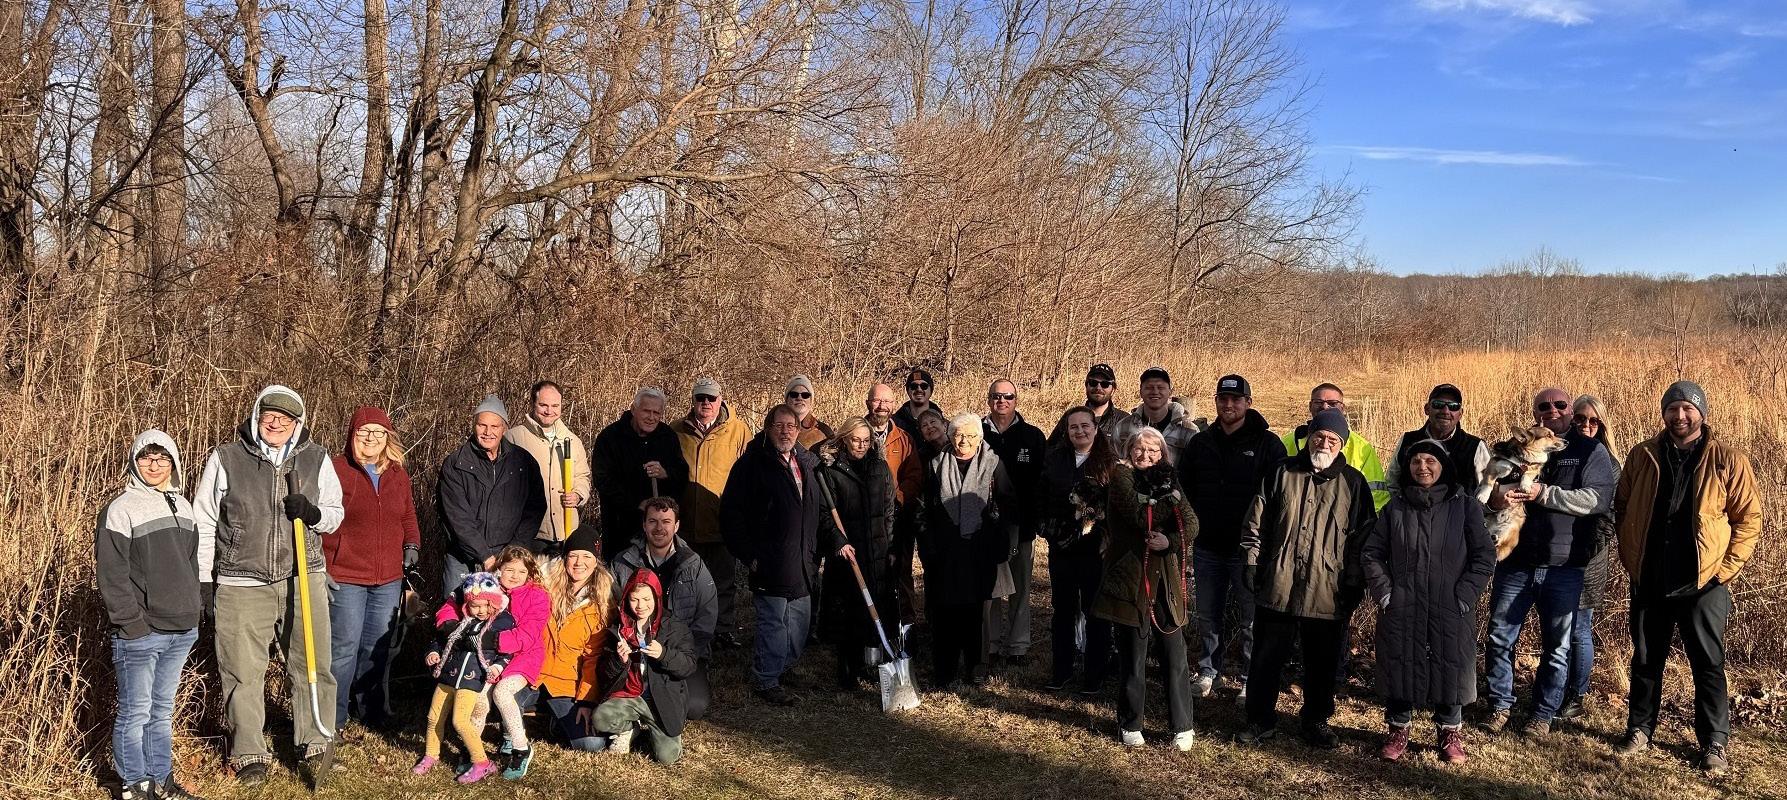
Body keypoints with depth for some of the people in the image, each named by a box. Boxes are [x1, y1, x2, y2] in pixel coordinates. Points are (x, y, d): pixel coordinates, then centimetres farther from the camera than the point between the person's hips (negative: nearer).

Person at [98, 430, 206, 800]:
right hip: (140, 634, -6)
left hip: (181, 630, 7)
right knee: (135, 713, 2)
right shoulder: (121, 509, -9)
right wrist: (131, 623, -16)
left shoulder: (183, 506, 13)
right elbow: (111, 573, -13)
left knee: (163, 710, 15)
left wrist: (195, 609, 12)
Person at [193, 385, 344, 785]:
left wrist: (313, 513, -11)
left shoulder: (316, 459, 5)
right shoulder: (225, 459, 0)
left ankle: (314, 747, 14)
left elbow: (335, 514, 12)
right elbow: (203, 523, 7)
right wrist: (202, 580, 5)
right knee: (243, 672, 5)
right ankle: (250, 754, 19)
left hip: (303, 579, 1)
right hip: (241, 585, -1)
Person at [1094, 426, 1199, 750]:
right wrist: (1170, 500, -8)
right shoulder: (1121, 477, -2)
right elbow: (1139, 516, -18)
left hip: (1166, 578, 3)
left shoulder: (1169, 481, 10)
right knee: (1132, 656, 6)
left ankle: (1182, 726, 15)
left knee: (1174, 655, 3)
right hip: (1131, 577, -3)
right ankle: (1130, 724, 20)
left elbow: (1191, 526, -1)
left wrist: (1170, 541, -18)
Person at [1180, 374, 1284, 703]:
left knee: (1250, 619, 4)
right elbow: (1183, 485, 17)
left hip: (1248, 549, -4)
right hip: (1208, 547, 4)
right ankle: (1208, 672, 25)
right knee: (1208, 616, 12)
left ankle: (1250, 679, 16)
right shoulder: (1201, 442, 8)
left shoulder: (1268, 444, -5)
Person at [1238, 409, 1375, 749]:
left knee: (1321, 664, 10)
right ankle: (1261, 721, 21)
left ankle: (1317, 721, 28)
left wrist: (1354, 583, 2)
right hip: (1276, 588, 0)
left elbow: (1362, 537, 5)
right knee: (1266, 658, 7)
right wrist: (1252, 561, 1)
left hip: (1327, 594, 0)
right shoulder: (1282, 473, 4)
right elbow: (1255, 523, 7)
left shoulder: (1353, 482, 4)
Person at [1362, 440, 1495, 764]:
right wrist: (1384, 592, -2)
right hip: (1401, 612, 1)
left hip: (1450, 613, -1)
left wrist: (1463, 596, -9)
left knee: (1449, 670, 6)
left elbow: (1484, 555, -2)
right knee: (1400, 668, 7)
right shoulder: (1396, 507, 4)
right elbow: (1371, 552, 7)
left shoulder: (1465, 506, -1)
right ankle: (1399, 730, 23)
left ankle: (1451, 734, 24)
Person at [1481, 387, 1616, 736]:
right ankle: (1500, 705, 23)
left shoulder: (1590, 451, 0)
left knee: (1557, 646, 10)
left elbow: (1599, 498, -14)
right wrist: (1497, 492, -14)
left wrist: (1545, 494, -22)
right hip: (1515, 563, 2)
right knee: (1499, 638, 7)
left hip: (1564, 567, -2)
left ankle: (1544, 712, 24)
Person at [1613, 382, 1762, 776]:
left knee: (1708, 664, 5)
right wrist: (1630, 558, 4)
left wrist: (1726, 568, -8)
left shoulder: (1728, 460, -4)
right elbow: (1622, 508, 11)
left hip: (1703, 582, -2)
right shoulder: (1642, 456, 3)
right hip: (1649, 580, 3)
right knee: (1646, 660, 13)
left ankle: (1715, 743, 16)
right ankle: (1640, 729, 25)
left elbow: (1749, 517, -3)